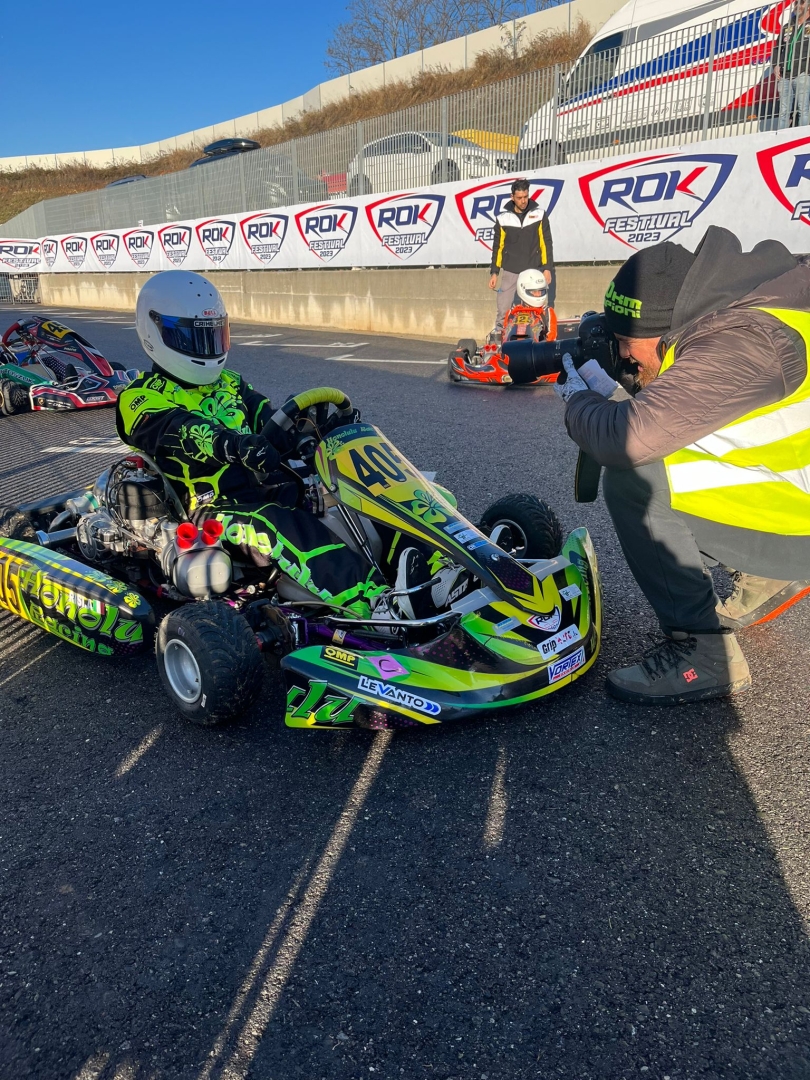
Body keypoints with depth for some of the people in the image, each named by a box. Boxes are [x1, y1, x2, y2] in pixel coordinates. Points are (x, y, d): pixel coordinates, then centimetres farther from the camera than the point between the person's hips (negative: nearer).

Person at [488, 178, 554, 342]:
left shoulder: (539, 214, 0)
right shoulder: (503, 218, 0)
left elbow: (546, 243, 1)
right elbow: (498, 246, 6)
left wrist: (547, 268, -4)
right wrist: (494, 272, 3)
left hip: (533, 271, 0)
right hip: (509, 272, 0)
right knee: (503, 308, -4)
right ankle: (497, 334, 2)